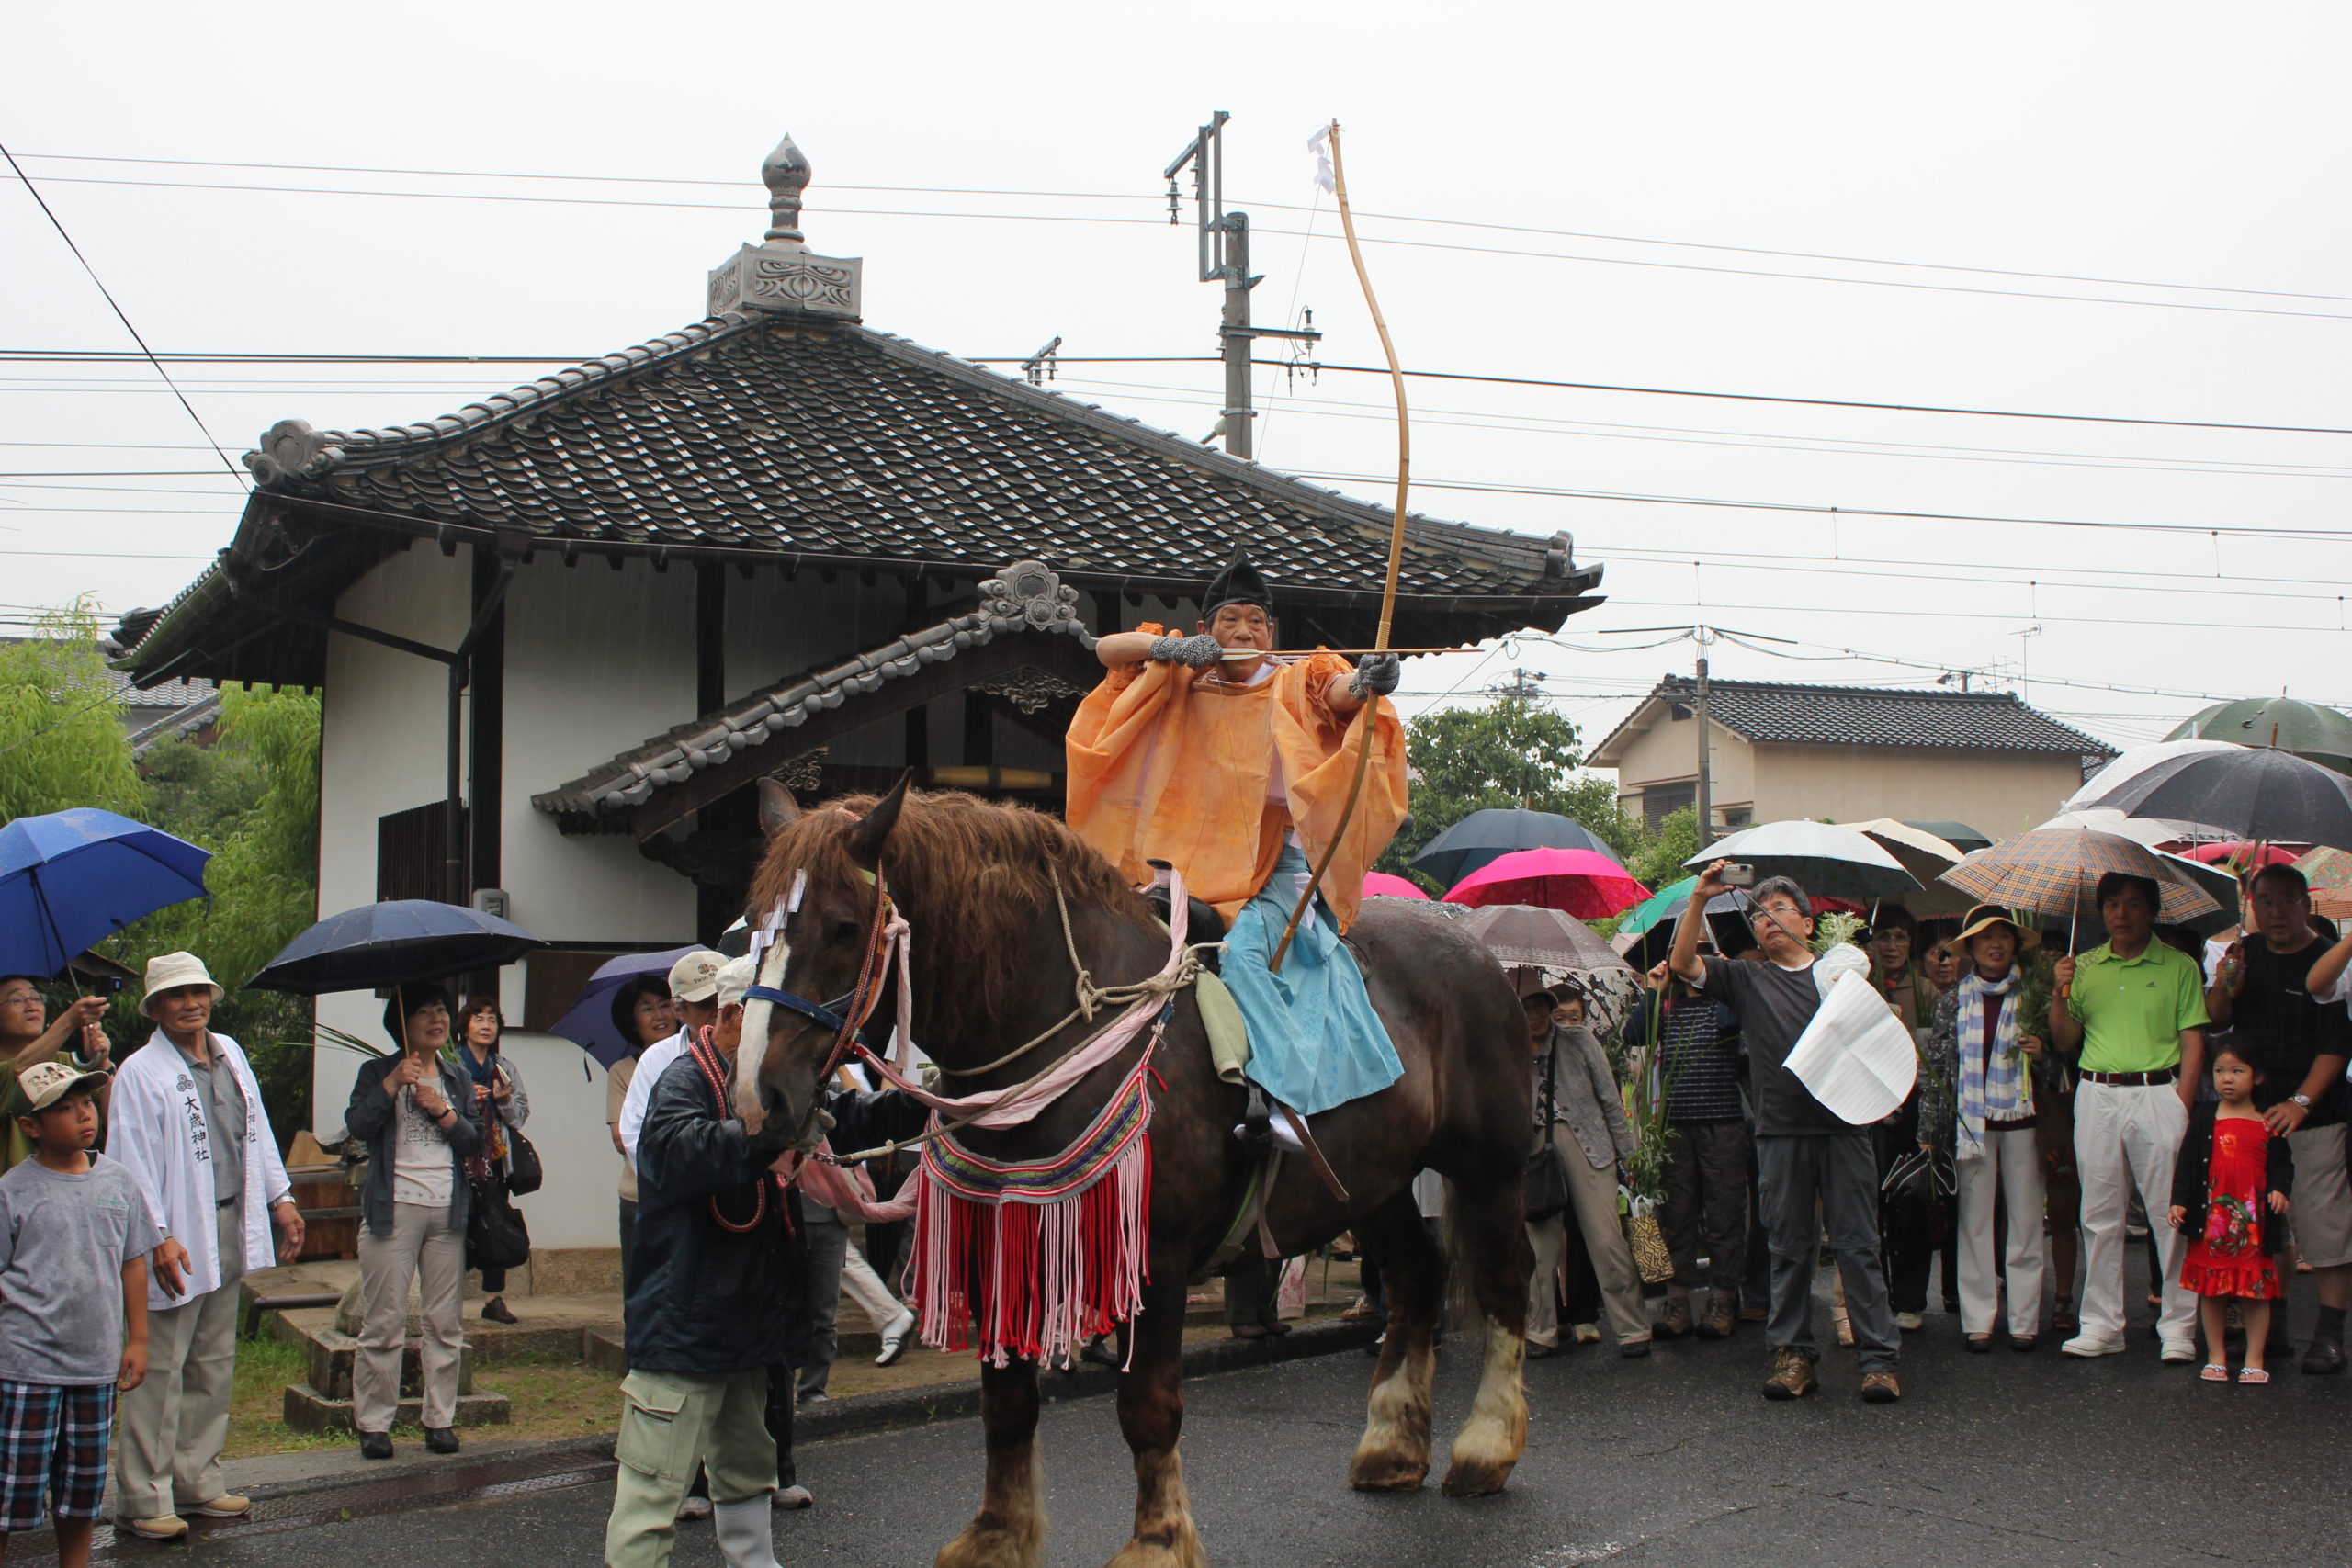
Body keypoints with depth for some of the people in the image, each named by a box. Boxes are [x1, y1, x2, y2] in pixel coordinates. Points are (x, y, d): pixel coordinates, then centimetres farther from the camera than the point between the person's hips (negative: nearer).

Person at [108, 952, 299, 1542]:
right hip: (177, 1241, -7)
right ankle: (143, 1499, 5)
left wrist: (280, 1198, 17)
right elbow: (134, 1163, -15)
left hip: (229, 1230, 8)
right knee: (159, 1372, -3)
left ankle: (196, 1482, 23)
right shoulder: (140, 1073, -11)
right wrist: (158, 1239, -20)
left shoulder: (229, 1054, 11)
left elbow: (257, 1132, 19)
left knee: (213, 1367, 14)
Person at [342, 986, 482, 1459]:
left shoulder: (458, 1079, 17)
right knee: (383, 1322, -4)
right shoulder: (377, 1072, 7)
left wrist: (443, 1111, -6)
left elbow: (476, 1141, 7)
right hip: (393, 1207, -3)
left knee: (446, 1322, 3)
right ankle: (374, 1424, 4)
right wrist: (393, 1083, -15)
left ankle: (441, 1419, 11)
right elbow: (357, 1124, -10)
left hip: (448, 1211, 3)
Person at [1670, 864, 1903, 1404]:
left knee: (1857, 1244, -3)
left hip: (1843, 1123, -1)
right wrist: (1699, 899, -6)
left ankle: (1880, 1358, -1)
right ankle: (1793, 1354, 11)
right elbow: (1683, 963, 2)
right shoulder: (1746, 979, 13)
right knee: (1789, 1248, 4)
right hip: (1780, 1132, 1)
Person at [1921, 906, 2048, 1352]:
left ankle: (2024, 1319, 7)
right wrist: (1929, 1132, 4)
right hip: (1970, 1119, 0)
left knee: (2025, 1219, 0)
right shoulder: (1953, 1001, 7)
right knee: (1974, 1221, 1)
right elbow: (1937, 1065, 7)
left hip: (2021, 1119, 0)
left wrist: (2041, 1051, -10)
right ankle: (1977, 1319, 7)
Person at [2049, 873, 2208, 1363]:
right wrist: (2060, 994, -5)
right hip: (2097, 1096, 3)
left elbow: (2193, 1040, 0)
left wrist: (2182, 1103, -10)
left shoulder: (2179, 966, 3)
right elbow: (2066, 1042, 12)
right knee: (2100, 1216, 6)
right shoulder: (2084, 967, 12)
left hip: (2158, 1093, -3)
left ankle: (2179, 1328, 4)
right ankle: (2101, 1326, 12)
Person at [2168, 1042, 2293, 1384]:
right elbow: (2187, 1161, 2)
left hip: (2254, 1219, 0)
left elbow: (2283, 1163, 11)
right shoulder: (2204, 1117, 2)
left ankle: (2254, 1359, 14)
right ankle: (2216, 1356, 16)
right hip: (2211, 1217, 0)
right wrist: (2179, 1201, -5)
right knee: (2211, 1289, 5)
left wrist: (2280, 1189, -8)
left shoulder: (2269, 1123, 3)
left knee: (2256, 1290, 4)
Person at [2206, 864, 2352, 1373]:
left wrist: (2300, 1101, -22)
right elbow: (2216, 1022, 11)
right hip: (2251, 1112, 5)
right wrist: (2225, 988, -10)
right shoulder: (2245, 954, 10)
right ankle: (2271, 1325, 18)